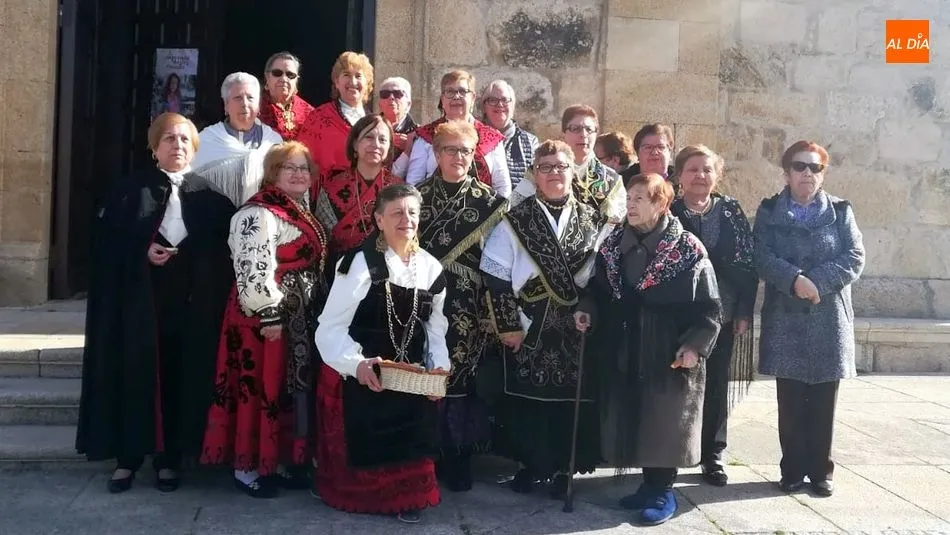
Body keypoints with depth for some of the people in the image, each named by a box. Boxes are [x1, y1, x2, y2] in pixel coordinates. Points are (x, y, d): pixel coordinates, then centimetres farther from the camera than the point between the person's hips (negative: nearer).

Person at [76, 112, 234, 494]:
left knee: (179, 379, 4)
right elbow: (107, 241, 0)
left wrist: (184, 256, -11)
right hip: (138, 301, -1)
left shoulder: (208, 196, 7)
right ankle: (127, 458, 14)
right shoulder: (131, 189, 4)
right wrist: (143, 252, -14)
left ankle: (169, 459, 15)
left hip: (190, 304, 1)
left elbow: (220, 251, 4)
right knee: (135, 376, 2)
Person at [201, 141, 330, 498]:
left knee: (292, 389, 14)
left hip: (301, 319, 10)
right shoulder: (258, 214, -15)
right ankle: (248, 466, 10)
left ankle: (282, 460, 26)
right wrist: (269, 316, -25)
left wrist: (318, 312, 20)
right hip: (268, 318, -10)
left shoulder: (300, 213, 16)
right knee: (261, 388, -2)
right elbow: (253, 268, -23)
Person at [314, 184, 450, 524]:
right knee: (364, 443, 6)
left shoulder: (431, 267, 2)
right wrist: (357, 363, -33)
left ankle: (406, 497, 31)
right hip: (361, 376, -4)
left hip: (411, 376, 5)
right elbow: (330, 327, -19)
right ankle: (360, 495, 31)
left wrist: (439, 366, -4)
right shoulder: (360, 263, -17)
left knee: (409, 441, 9)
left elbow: (435, 327, 10)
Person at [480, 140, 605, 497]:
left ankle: (562, 468, 23)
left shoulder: (593, 220, 6)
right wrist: (507, 325, -8)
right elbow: (496, 277, -5)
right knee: (526, 399, 5)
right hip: (528, 330, -1)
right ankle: (529, 465, 23)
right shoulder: (515, 221, -1)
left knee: (570, 399, 6)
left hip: (575, 331, 2)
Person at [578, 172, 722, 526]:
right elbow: (600, 289, 15)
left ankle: (663, 491, 16)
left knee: (663, 423, 1)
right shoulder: (614, 244, 7)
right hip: (623, 352, 5)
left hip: (669, 355, -5)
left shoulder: (688, 249, -9)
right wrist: (587, 309, -4)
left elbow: (708, 307, -8)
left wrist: (695, 345, -17)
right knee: (631, 422, 9)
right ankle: (649, 483, 25)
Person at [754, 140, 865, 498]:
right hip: (785, 320, 0)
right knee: (790, 401, 4)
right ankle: (793, 469, 15)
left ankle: (821, 471, 16)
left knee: (823, 403, 5)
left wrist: (818, 282, -17)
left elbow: (854, 258, -3)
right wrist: (795, 280, -22)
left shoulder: (840, 211, 8)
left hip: (829, 320, 1)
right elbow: (761, 257, -6)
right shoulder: (768, 211, 6)